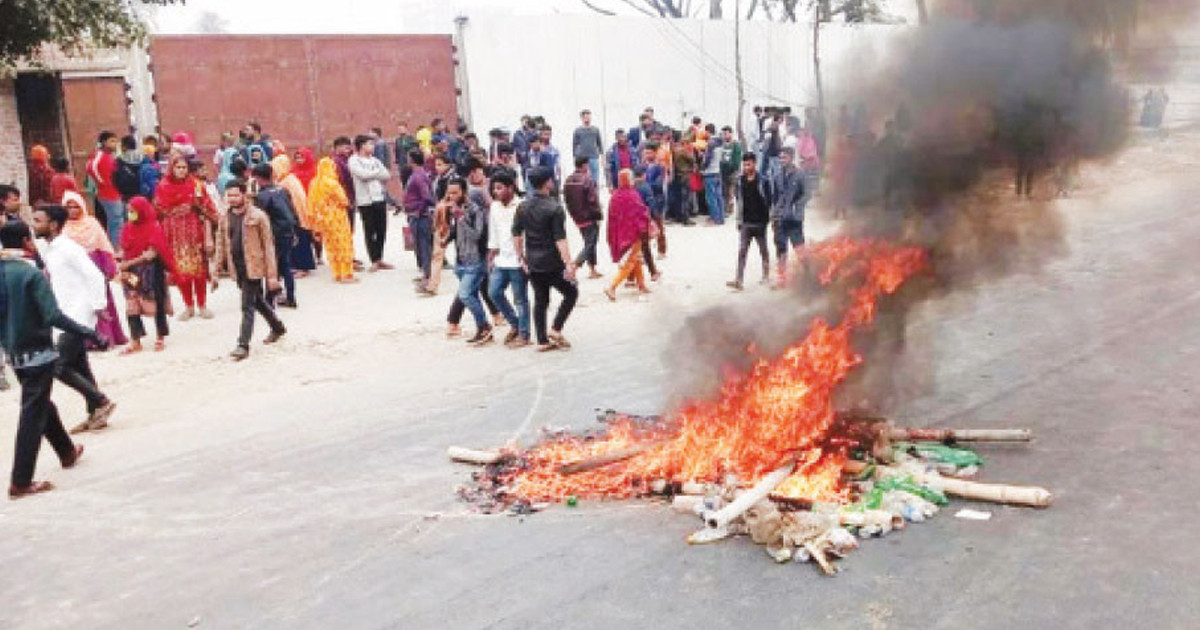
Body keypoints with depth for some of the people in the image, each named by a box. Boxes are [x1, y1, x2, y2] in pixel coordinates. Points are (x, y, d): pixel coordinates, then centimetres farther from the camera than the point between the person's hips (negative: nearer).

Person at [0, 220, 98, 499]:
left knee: (41, 404, 23)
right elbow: (53, 316, -25)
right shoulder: (32, 274, -17)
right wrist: (86, 332, -19)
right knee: (33, 414, -2)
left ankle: (67, 452, 42)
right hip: (37, 351, -8)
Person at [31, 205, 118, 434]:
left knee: (61, 367, -10)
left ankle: (101, 402, 0)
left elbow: (95, 276, -20)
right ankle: (96, 414, 18)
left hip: (78, 317, -9)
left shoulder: (69, 249, -16)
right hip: (68, 318, 9)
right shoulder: (47, 250, 12)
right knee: (79, 367, 12)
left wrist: (98, 306, -18)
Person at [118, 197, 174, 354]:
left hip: (150, 272, -5)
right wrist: (123, 269, -6)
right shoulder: (128, 229, 8)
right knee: (131, 306, 2)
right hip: (131, 273, 5)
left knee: (156, 304, 3)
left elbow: (151, 254, -15)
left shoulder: (153, 228, -9)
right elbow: (124, 252, 10)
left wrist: (129, 263, -17)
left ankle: (160, 339, 17)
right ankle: (135, 342, 8)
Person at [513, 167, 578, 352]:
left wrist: (522, 258, 15)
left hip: (533, 263, 6)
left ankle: (543, 341, 12)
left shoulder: (523, 207, 5)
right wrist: (568, 263, -18)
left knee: (540, 300, 12)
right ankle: (555, 329, 1)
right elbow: (560, 239, -19)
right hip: (552, 263, -6)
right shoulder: (554, 208, -14)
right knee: (571, 293, 10)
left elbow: (516, 235, 7)